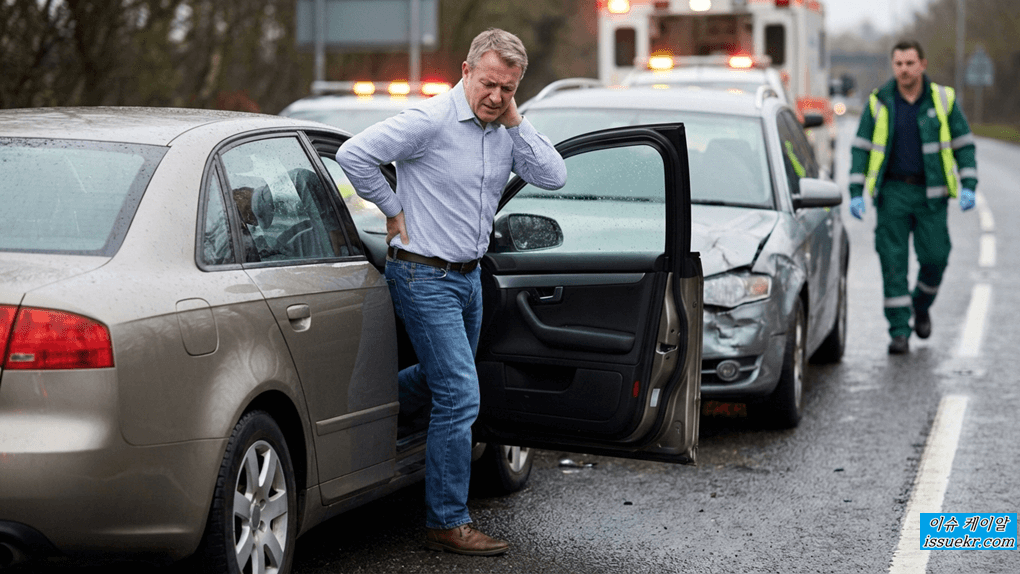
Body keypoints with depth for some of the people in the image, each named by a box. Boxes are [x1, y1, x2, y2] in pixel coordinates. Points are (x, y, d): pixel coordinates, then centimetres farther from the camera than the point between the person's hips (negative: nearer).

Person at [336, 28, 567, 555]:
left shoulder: (505, 132, 5)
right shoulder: (431, 121, -17)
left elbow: (553, 177, -4)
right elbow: (354, 154, -21)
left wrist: (515, 121, -9)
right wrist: (394, 210, -12)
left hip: (468, 276, 8)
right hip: (425, 278, -8)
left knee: (444, 380, 23)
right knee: (459, 397, -10)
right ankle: (447, 523, -4)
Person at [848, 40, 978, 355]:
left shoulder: (943, 99, 1)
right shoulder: (879, 102, 1)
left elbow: (964, 145, 5)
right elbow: (861, 148, 5)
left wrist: (968, 186, -6)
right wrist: (856, 193, -3)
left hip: (931, 194, 0)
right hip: (892, 193, 0)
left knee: (935, 258, -1)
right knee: (893, 262, -4)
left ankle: (921, 306, 29)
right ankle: (899, 332, 1)